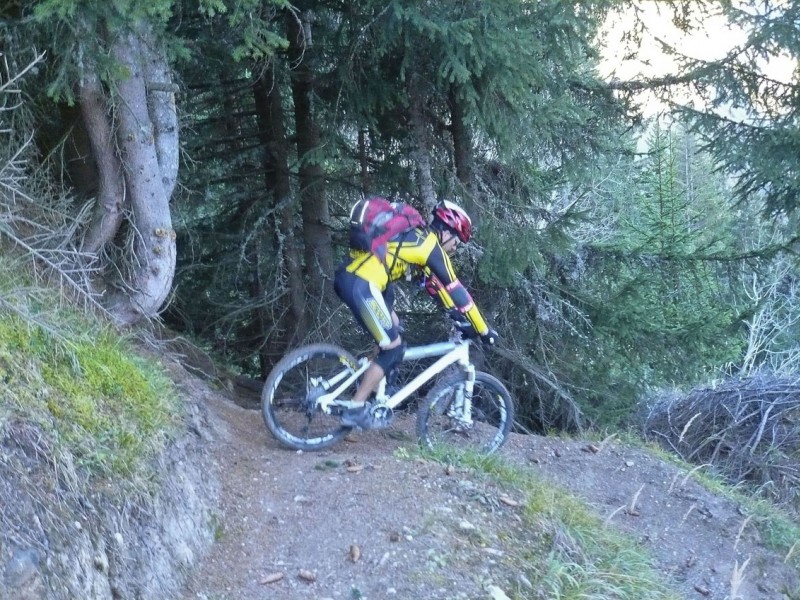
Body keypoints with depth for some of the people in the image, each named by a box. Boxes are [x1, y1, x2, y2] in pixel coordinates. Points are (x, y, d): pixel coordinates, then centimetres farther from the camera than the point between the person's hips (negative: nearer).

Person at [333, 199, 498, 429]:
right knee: (394, 349, 0)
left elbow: (436, 284, 32)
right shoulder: (432, 246, -1)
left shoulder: (420, 239, 25)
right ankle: (355, 410, 2)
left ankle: (372, 388, 26)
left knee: (393, 326, 25)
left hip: (348, 276, 10)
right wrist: (484, 330, 9)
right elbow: (456, 291, 1)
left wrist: (457, 316, 34)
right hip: (360, 285, -10)